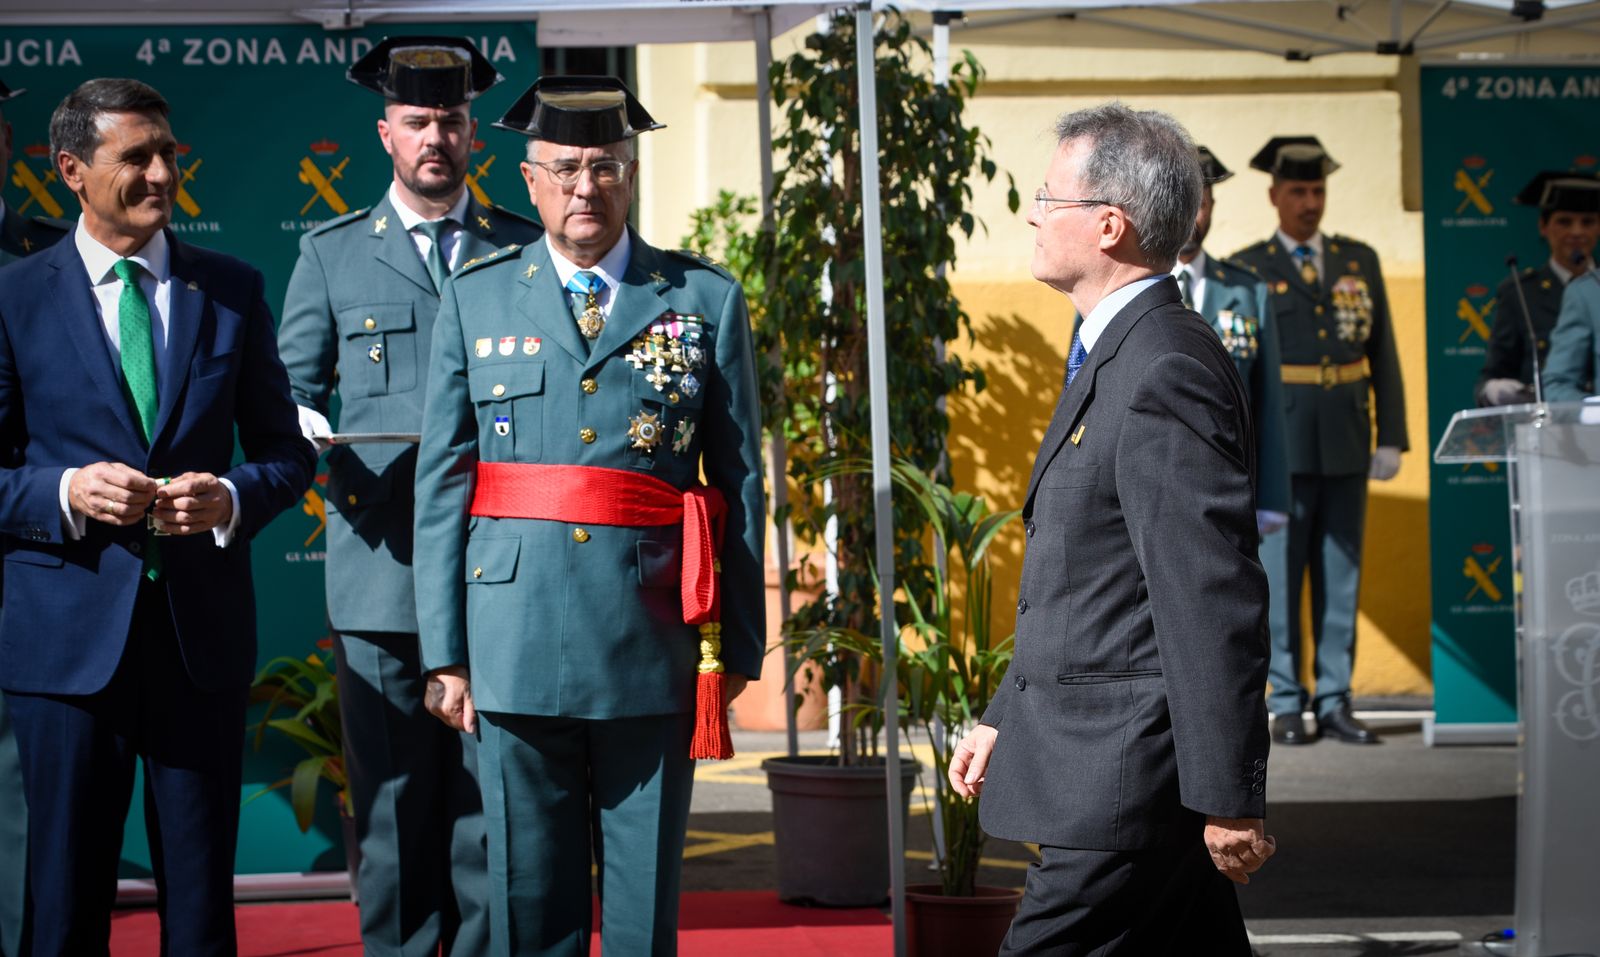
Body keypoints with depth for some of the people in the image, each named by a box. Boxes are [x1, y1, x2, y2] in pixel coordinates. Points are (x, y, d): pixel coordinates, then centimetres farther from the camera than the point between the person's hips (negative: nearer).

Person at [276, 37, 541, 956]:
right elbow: (291, 389, 13)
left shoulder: (526, 250, 14)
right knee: (393, 796, 1)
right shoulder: (331, 253, 13)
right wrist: (304, 427, -9)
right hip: (381, 565, 0)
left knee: (493, 793, -1)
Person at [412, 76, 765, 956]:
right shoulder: (476, 299, 8)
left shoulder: (706, 300, 6)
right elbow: (441, 483, 5)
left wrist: (740, 644, 1)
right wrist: (444, 650, 0)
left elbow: (741, 478, 5)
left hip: (653, 644, 0)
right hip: (516, 640, 1)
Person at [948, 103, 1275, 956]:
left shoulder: (1166, 374, -19)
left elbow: (1216, 603, -22)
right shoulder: (1115, 359, 15)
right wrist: (1006, 719, 22)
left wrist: (1229, 798, -21)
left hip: (1125, 788, -10)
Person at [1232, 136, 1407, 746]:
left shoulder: (1360, 261, 11)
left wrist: (1391, 436, 4)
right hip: (1280, 444, -3)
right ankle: (1286, 705, 5)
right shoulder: (1247, 269, 1)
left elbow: (1383, 355, 11)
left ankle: (1335, 701, 12)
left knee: (1342, 575, 6)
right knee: (1280, 574, -1)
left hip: (1346, 444, 3)